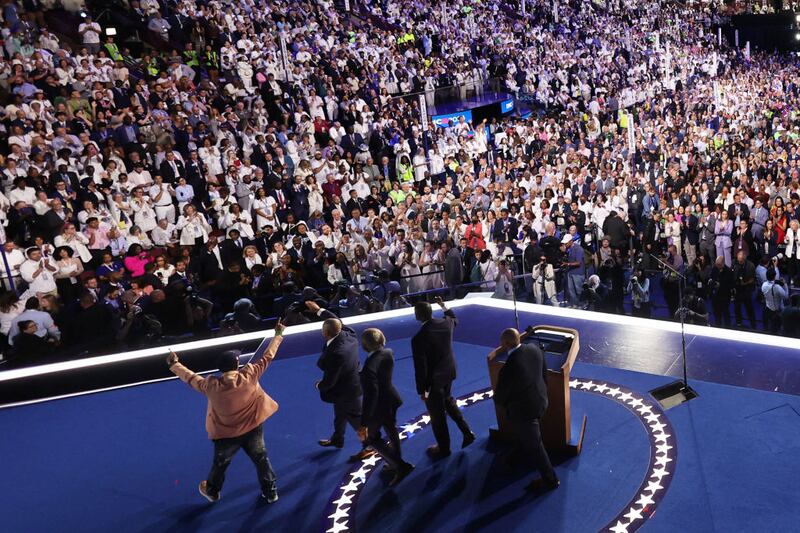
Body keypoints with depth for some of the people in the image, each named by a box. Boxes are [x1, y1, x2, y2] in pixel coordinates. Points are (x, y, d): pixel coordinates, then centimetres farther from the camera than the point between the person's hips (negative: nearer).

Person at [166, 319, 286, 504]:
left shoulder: (211, 385, -23)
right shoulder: (249, 375, -25)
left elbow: (191, 378, -6)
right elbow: (268, 356, -16)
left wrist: (174, 364, 10)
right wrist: (278, 334, -4)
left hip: (226, 434, 0)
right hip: (253, 429, 0)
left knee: (220, 464, 25)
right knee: (262, 460, 19)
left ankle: (212, 492, 50)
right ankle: (271, 492, 32)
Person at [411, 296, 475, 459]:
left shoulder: (418, 338, -30)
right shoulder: (446, 322, -13)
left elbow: (420, 368, -23)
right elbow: (455, 320, 16)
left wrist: (421, 390, -10)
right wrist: (444, 306, 24)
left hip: (433, 379, -7)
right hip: (449, 372, 7)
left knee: (437, 415, 15)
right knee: (447, 400, 33)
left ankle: (443, 448, 36)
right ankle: (467, 432, 35)